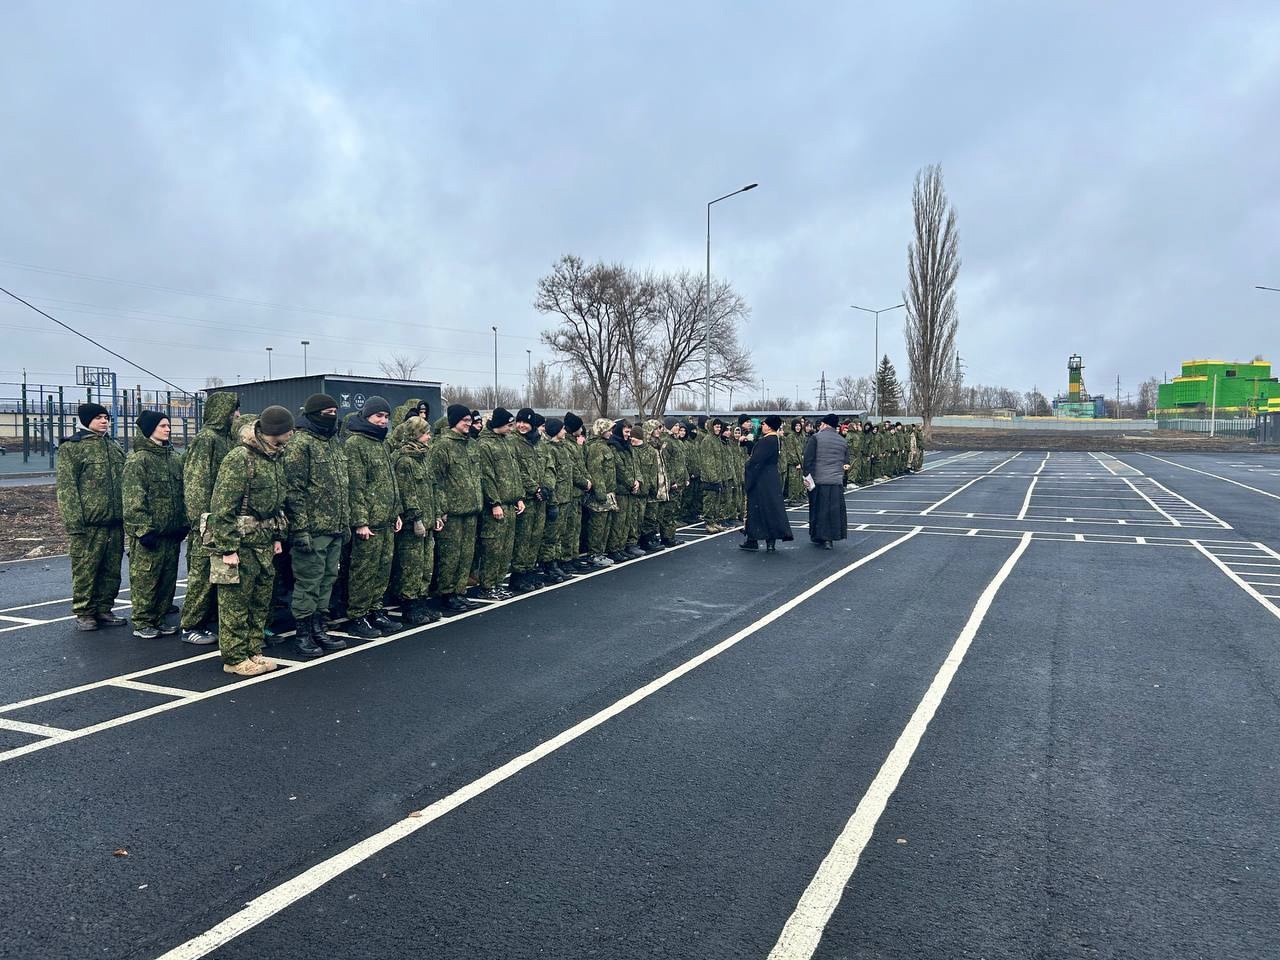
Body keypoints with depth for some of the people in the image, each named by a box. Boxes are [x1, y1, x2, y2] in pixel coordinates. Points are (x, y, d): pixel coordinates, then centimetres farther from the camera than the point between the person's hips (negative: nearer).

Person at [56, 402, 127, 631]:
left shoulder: (115, 447, 17)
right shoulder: (71, 447, -2)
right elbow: (66, 487, -8)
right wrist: (73, 521, -15)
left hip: (115, 521, 6)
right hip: (88, 522, -6)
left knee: (112, 569, 8)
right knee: (85, 569, -2)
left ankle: (103, 609, 18)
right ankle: (84, 613, 8)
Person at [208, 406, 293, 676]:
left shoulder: (275, 458, 11)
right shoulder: (239, 459, -17)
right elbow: (222, 508, -19)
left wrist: (278, 537, 16)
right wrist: (228, 548, -20)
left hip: (264, 543, 9)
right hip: (241, 544, -8)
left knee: (260, 601, 14)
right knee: (236, 602, 1)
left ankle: (253, 651, 25)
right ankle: (234, 658, 10)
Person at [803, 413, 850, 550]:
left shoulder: (816, 438, -5)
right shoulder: (842, 441, 10)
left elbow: (808, 459, -9)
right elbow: (846, 462, 14)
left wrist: (807, 475, -4)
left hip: (818, 480, -3)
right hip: (837, 481, 3)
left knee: (819, 509, 6)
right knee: (835, 509, 8)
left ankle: (819, 536, 12)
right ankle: (830, 537, 7)